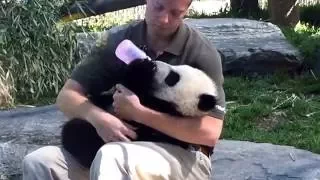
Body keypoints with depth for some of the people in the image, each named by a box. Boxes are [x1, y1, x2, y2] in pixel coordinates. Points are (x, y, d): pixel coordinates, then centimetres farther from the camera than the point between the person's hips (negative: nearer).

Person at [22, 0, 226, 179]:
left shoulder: (202, 53, -12)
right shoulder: (118, 40, 0)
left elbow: (210, 132, -19)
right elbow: (67, 96, -3)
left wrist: (138, 113, -21)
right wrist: (98, 117, -25)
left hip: (184, 158, -4)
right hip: (124, 147, 5)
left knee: (110, 159, -35)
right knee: (39, 163, -15)